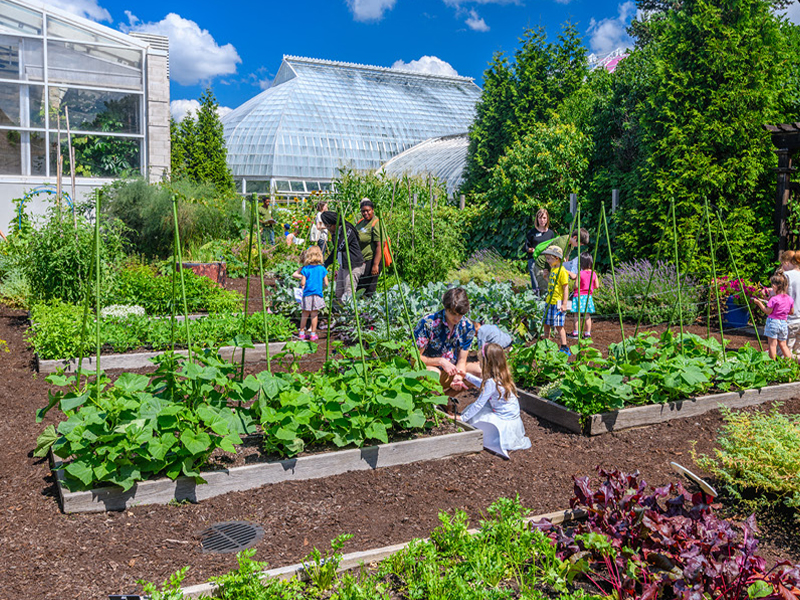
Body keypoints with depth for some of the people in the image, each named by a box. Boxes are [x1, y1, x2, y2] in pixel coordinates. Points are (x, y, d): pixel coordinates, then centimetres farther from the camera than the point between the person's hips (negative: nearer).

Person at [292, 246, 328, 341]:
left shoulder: (305, 269, -8)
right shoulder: (322, 269, -3)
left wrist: (301, 282, 13)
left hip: (307, 295, 0)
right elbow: (326, 283, -1)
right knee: (314, 314, 8)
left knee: (305, 314, 12)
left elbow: (303, 283, -9)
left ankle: (301, 333, 20)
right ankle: (313, 334, 14)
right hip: (317, 295, 0)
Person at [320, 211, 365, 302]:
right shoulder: (336, 232, 12)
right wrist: (326, 264, 20)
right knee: (339, 293, 9)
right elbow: (335, 250, 22)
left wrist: (332, 234, -10)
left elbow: (340, 247, -21)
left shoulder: (348, 230, -14)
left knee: (348, 294, -11)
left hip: (353, 266, -10)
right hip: (343, 266, 10)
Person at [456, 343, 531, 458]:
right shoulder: (502, 376, 1)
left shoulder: (491, 382, -25)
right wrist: (467, 376, 23)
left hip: (505, 422, -9)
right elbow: (483, 385, 20)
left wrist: (463, 418, -8)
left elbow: (479, 404, -18)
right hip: (511, 415, 9)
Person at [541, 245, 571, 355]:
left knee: (559, 326, -7)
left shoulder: (562, 271, -13)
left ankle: (564, 348, 0)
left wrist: (564, 304, -19)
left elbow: (565, 289, -16)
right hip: (549, 302, 9)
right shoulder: (552, 269, 14)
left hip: (558, 303, -9)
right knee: (546, 324, 12)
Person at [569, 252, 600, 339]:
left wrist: (574, 285, 7)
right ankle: (587, 333, 12)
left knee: (577, 315, 3)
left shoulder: (580, 274, -14)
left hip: (579, 296, -4)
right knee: (587, 316, 9)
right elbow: (597, 286, 4)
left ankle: (575, 332, 7)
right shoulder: (594, 274, 1)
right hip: (588, 296, 4)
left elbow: (576, 286, -15)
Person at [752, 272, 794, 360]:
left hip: (773, 322, -6)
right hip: (784, 324, 6)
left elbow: (768, 311, -12)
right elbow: (792, 312, 13)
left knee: (772, 344, 2)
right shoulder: (790, 299, 2)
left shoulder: (774, 299, -17)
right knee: (783, 345, 16)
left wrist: (759, 303, -5)